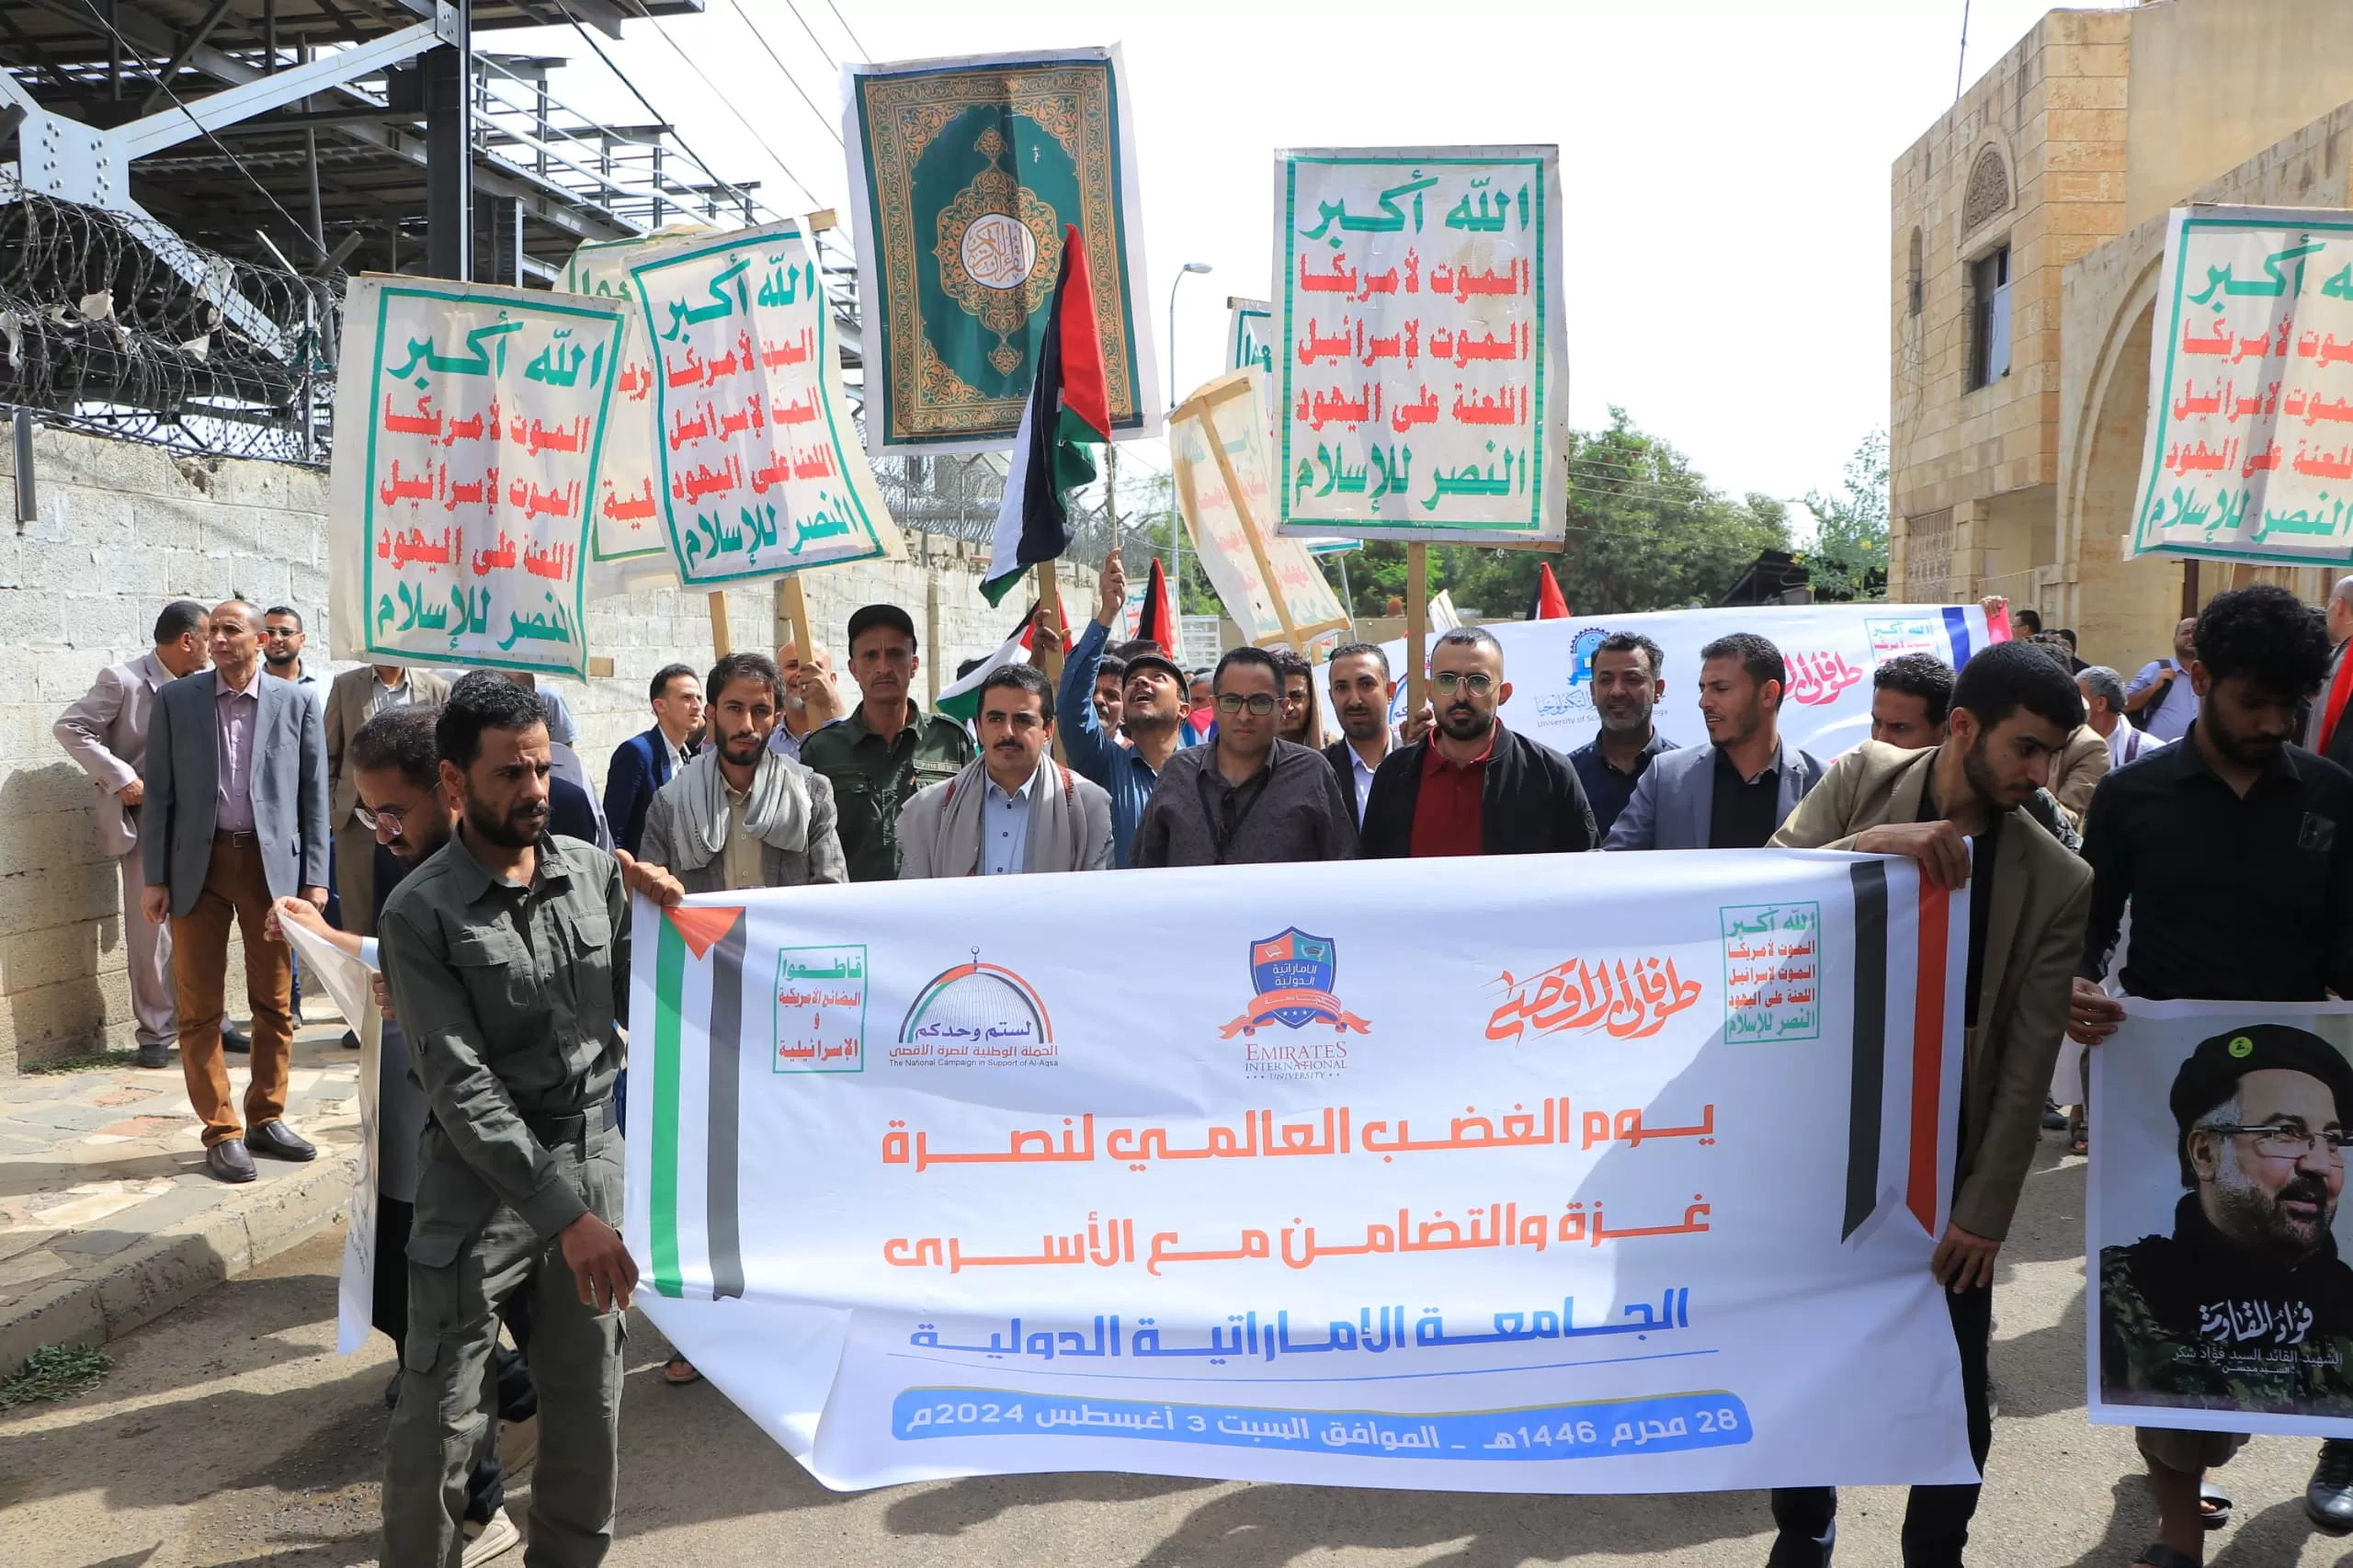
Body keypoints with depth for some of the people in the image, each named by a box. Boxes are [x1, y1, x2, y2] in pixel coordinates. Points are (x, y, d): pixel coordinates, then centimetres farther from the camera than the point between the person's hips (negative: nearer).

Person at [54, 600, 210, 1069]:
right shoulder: (123, 680, -11)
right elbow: (69, 727, -10)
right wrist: (119, 778, -15)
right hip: (144, 820, -4)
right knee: (150, 929, -1)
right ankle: (156, 1030, 10)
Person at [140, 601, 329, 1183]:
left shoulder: (296, 703, 2)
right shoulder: (175, 700, 3)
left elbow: (313, 794, 3)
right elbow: (159, 793, 3)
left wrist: (315, 877, -1)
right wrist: (154, 878, -2)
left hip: (273, 863, 0)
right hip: (198, 863, 0)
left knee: (275, 1003, 8)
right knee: (200, 1008, 2)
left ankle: (266, 1118, 22)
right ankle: (222, 1131, 11)